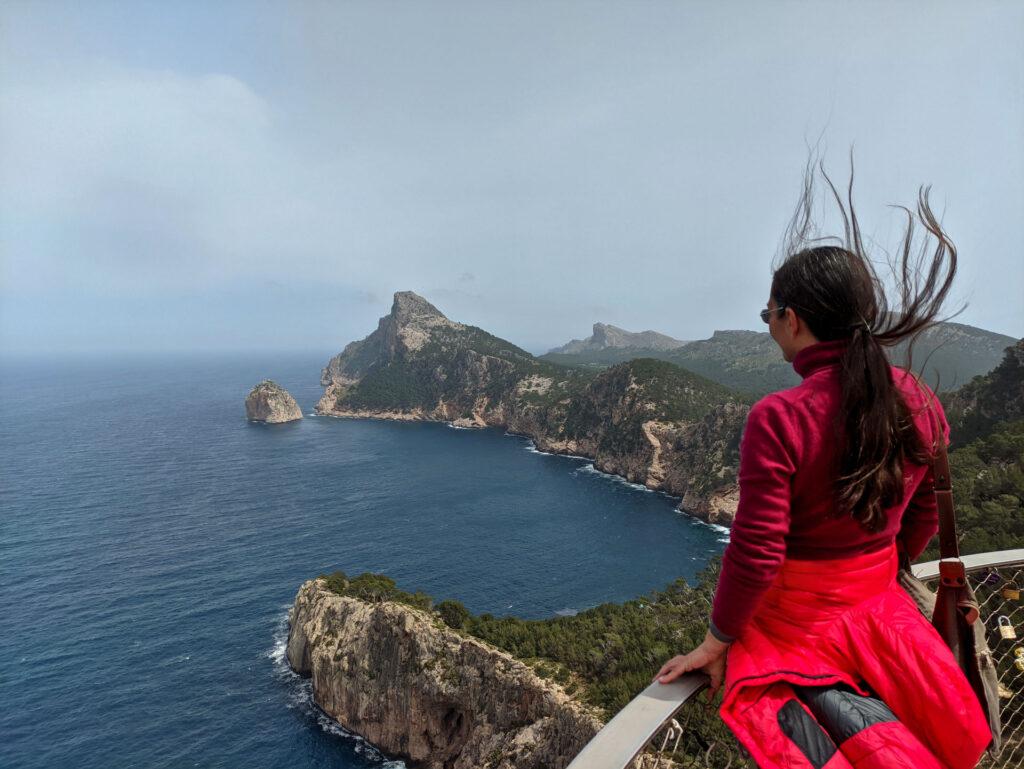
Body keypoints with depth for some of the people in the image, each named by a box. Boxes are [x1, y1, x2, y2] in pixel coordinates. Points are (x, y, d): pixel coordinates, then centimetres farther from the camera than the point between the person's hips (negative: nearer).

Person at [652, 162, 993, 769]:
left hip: (795, 616, -6)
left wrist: (718, 640, -8)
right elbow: (922, 523, 6)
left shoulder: (777, 420, -27)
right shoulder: (922, 405, -7)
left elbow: (756, 555, -23)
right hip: (878, 605, 7)